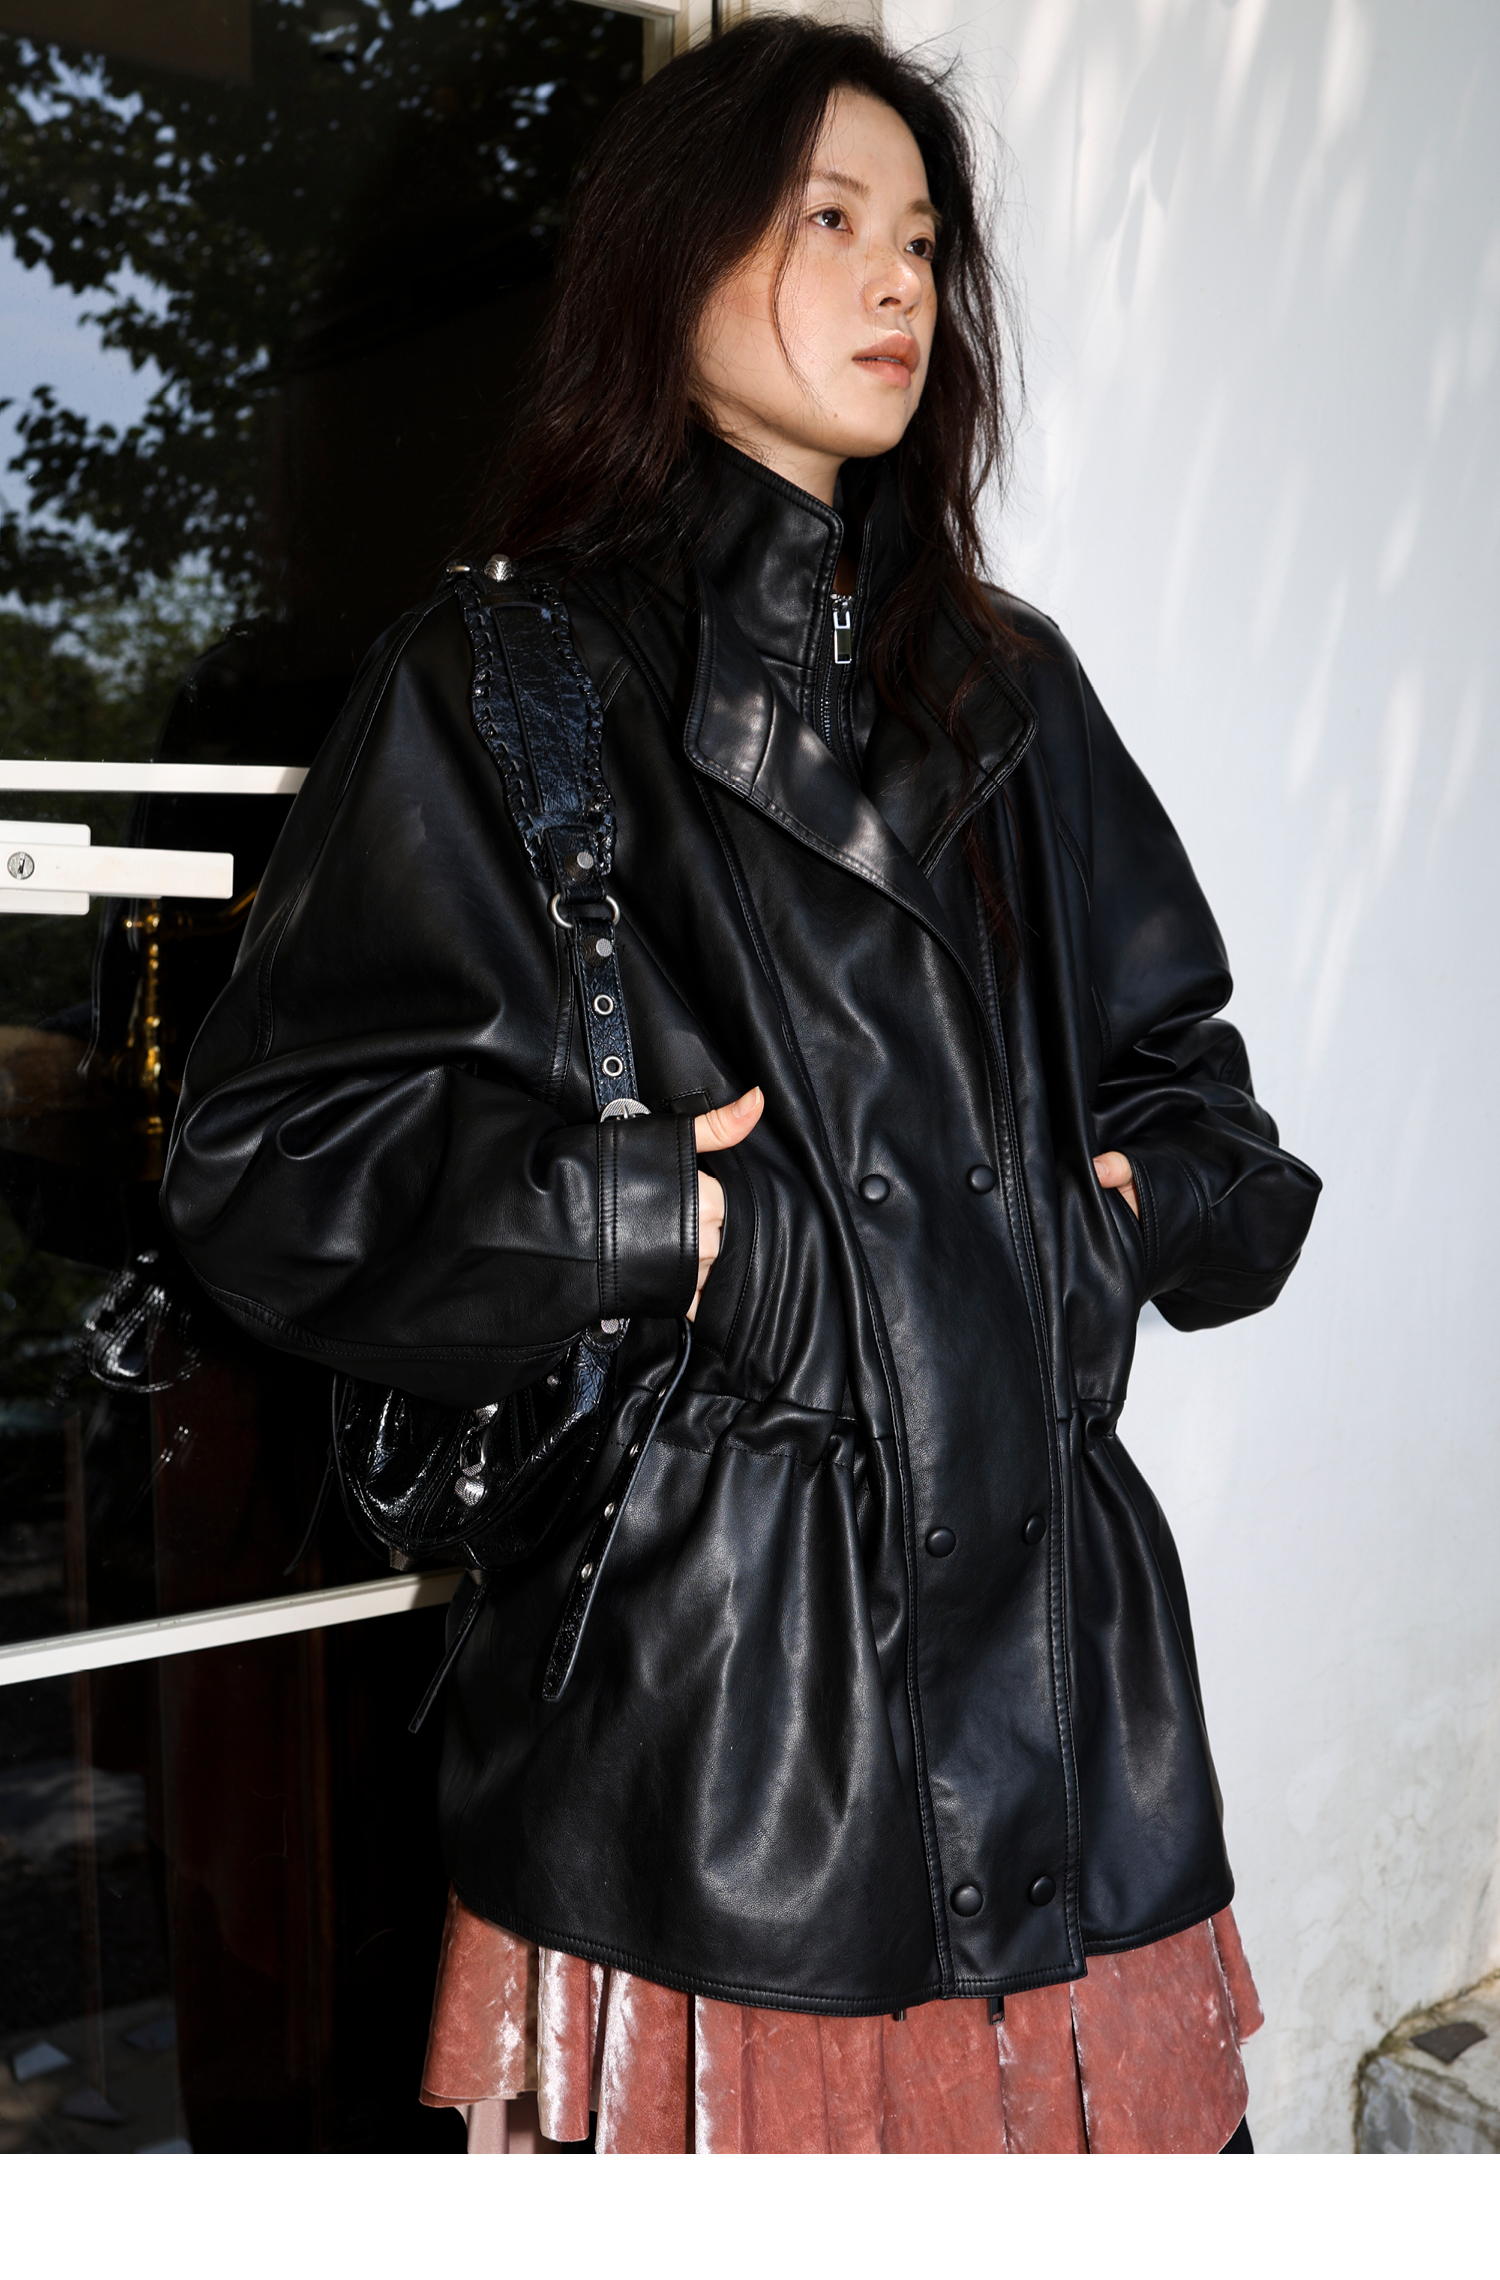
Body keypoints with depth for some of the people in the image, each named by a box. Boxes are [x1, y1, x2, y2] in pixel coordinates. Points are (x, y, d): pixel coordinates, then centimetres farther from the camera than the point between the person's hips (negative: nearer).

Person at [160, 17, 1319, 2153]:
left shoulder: (1011, 684, 15)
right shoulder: (508, 679, -1)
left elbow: (1184, 1072, 21)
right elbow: (271, 1147, -5)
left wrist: (1130, 1205, 1)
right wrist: (667, 1225, -12)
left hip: (1055, 1615, 5)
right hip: (699, 1637, -4)